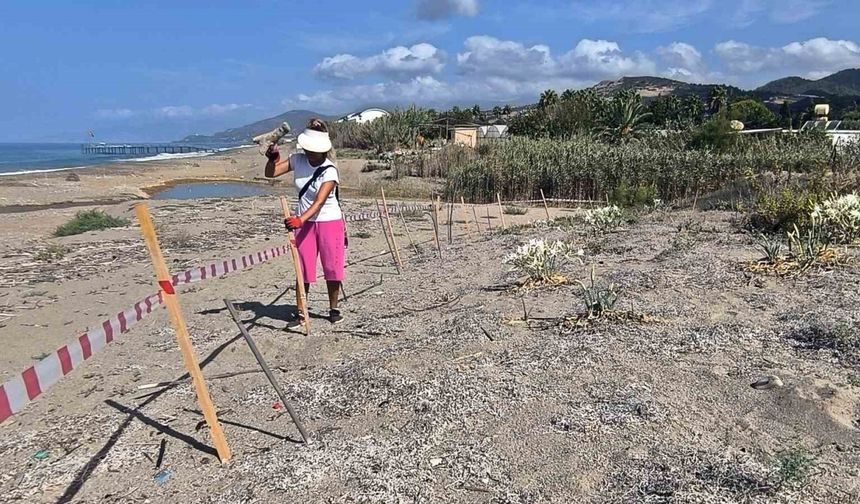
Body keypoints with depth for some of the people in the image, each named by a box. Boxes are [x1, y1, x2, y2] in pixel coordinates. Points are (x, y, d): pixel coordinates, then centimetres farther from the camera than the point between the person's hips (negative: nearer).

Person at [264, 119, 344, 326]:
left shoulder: (329, 171, -18)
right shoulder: (298, 160, -3)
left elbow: (319, 202, -28)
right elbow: (270, 173, 4)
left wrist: (300, 219, -41)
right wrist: (272, 158, -17)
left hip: (330, 222, -3)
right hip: (304, 223, 4)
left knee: (332, 268, 3)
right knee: (303, 270, 3)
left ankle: (333, 309, 21)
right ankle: (300, 313, 12)